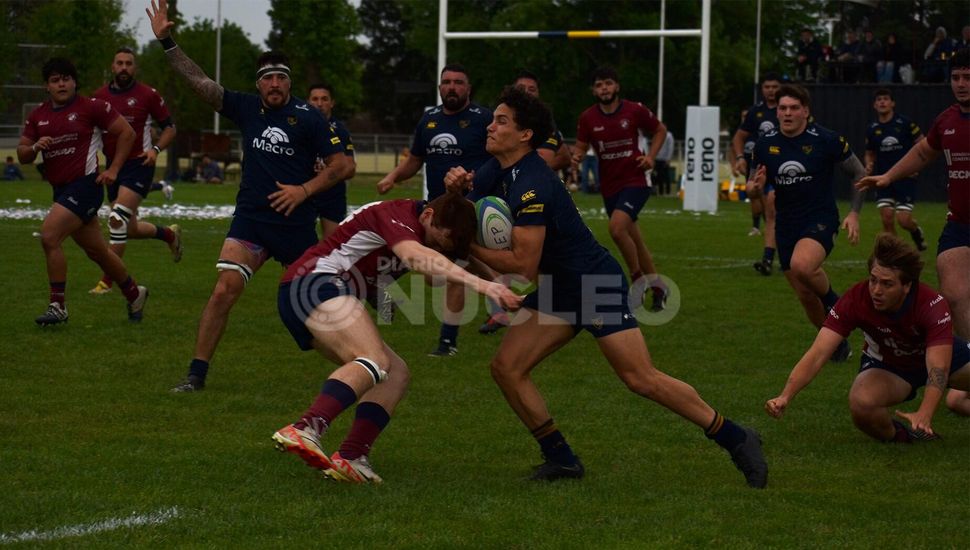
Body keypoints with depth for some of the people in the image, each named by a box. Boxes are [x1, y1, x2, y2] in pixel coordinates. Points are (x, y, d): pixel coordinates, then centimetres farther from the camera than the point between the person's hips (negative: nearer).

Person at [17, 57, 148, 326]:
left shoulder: (91, 107, -7)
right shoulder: (37, 116, 10)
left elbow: (127, 133, -2)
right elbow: (22, 155, 13)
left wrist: (114, 169, -7)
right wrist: (35, 147, -10)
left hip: (85, 185, -7)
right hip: (61, 189, 7)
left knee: (49, 236, -21)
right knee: (97, 251, 16)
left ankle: (58, 306, -14)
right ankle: (134, 294, 36)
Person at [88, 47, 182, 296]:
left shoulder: (148, 95, -5)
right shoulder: (100, 96, 6)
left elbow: (169, 127, 2)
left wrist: (156, 149, -15)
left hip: (138, 165, -6)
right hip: (113, 166, 6)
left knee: (117, 220, -19)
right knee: (130, 229, 11)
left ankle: (107, 281, -13)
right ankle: (170, 234, 41)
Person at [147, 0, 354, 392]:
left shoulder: (307, 118, -5)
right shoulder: (246, 108, 5)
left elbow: (342, 165, -3)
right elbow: (198, 81, 1)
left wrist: (304, 190, -14)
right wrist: (166, 41, -7)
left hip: (295, 223, -2)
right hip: (250, 220, 2)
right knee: (224, 290, -12)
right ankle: (197, 373, -9)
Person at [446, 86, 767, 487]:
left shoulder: (531, 187, -26)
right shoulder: (498, 173, 3)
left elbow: (523, 265, -27)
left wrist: (468, 247, -20)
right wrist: (458, 187, -10)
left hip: (598, 286, -9)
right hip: (556, 290, 9)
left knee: (642, 379, -11)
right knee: (506, 367, -2)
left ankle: (736, 440, 1)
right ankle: (562, 459, 6)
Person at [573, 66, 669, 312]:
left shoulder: (635, 111, -7)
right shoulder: (587, 118, -1)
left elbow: (660, 130, 8)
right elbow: (581, 146, 7)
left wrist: (650, 157, -6)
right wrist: (576, 156, -17)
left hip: (635, 181, -4)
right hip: (609, 186, 4)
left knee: (617, 227, -25)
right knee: (633, 239, 11)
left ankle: (638, 279, -7)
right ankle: (657, 286, 28)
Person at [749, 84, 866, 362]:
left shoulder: (826, 140, -9)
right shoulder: (765, 144, 1)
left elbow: (859, 173, 2)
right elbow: (757, 185, 15)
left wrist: (854, 213, -6)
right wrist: (756, 186, -10)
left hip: (821, 220, -5)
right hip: (786, 225, 5)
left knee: (802, 265, -34)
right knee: (805, 296, 6)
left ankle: (833, 302, -5)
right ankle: (835, 343, 30)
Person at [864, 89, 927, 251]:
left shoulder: (905, 124, -6)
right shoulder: (872, 129, 5)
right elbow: (870, 153, 18)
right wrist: (869, 166, -3)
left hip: (905, 178, -3)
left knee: (903, 220, -9)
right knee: (887, 219, -8)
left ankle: (916, 231, 27)